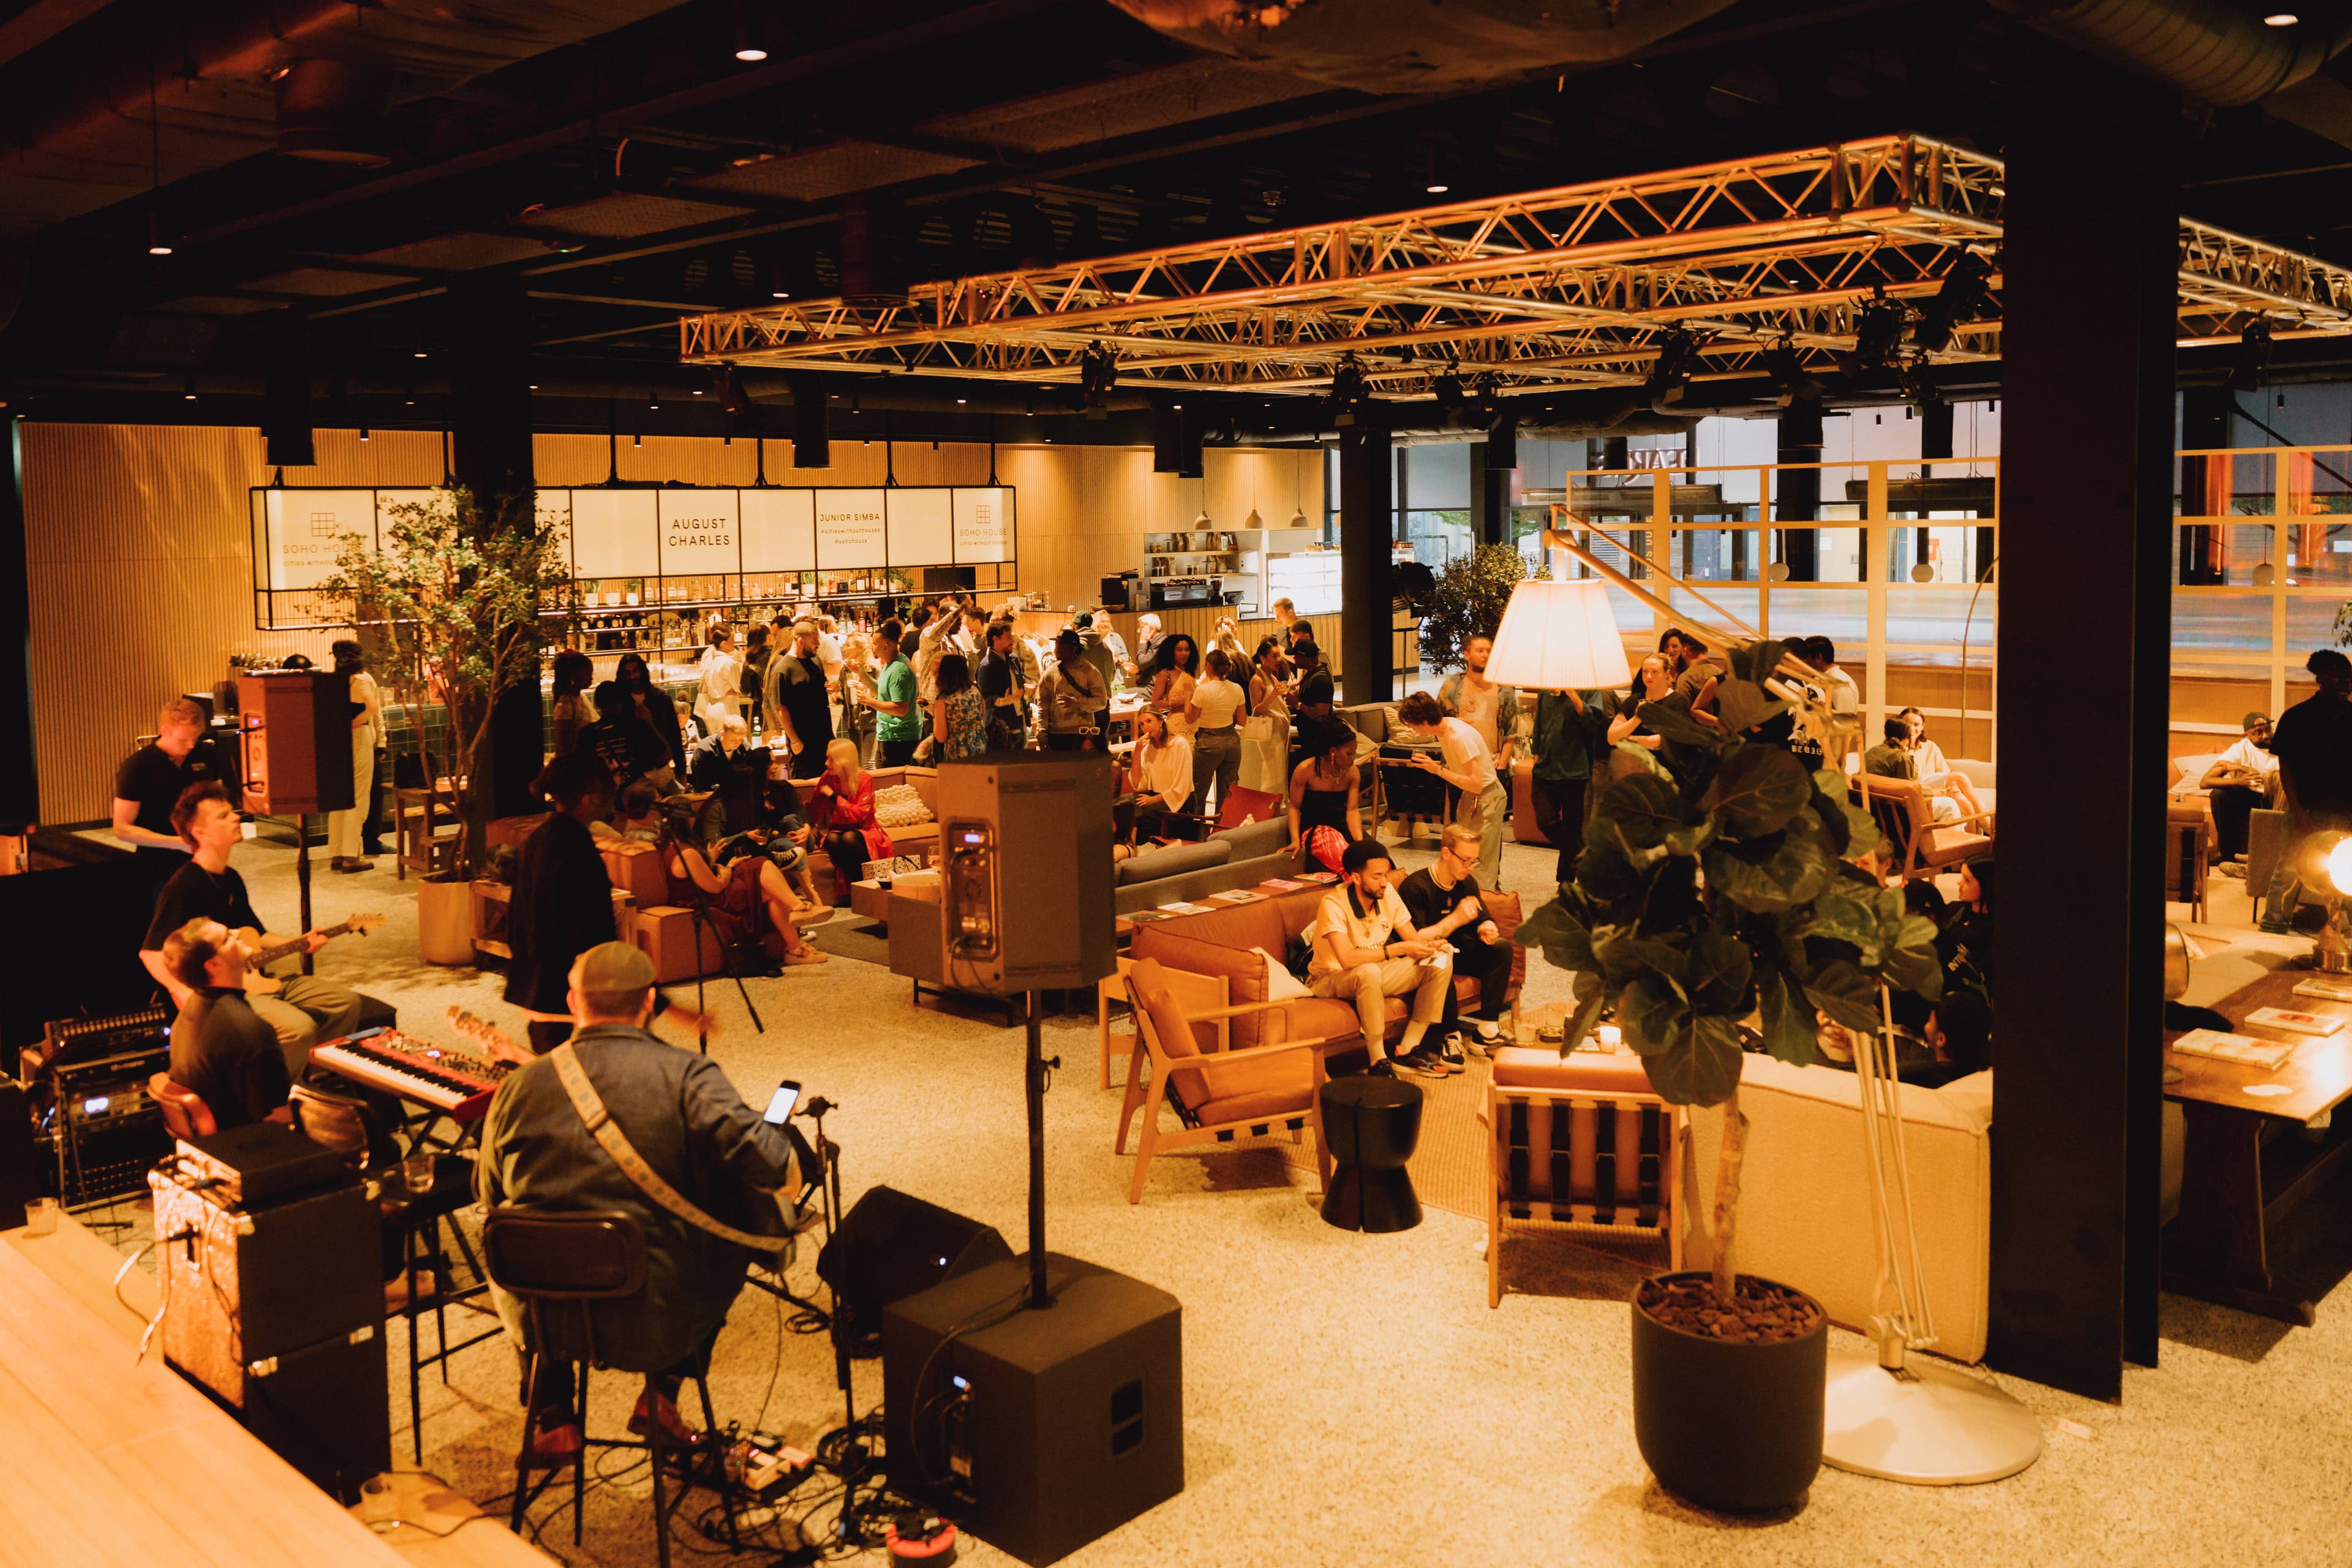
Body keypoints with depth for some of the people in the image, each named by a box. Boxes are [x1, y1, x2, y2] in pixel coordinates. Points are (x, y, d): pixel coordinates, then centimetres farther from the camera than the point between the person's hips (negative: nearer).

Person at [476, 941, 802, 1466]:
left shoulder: (518, 1088, -1)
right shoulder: (686, 1075, -10)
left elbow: (489, 1194, 13)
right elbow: (755, 1152, -23)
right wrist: (787, 1166, 0)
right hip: (653, 1323, -2)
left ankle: (553, 1422, 32)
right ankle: (662, 1394, 23)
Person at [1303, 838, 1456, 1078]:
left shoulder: (1387, 894, -6)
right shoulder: (1333, 904, -26)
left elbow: (1414, 938, -1)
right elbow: (1347, 959, -37)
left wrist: (1429, 946, -25)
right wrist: (1398, 949, -36)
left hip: (1374, 973, 7)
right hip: (1331, 979, -7)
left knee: (1441, 965, -8)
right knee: (1369, 972, -41)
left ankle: (1407, 1050, -10)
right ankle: (1379, 1062, -28)